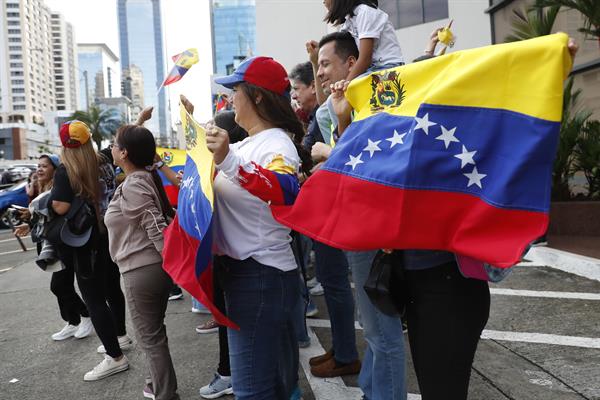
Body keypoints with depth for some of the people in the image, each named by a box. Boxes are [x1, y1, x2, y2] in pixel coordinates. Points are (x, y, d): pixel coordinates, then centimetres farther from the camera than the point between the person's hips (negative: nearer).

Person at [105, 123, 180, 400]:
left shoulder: (132, 186, -18)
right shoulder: (147, 177, 9)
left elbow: (156, 227, -24)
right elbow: (168, 216, 12)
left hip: (142, 270, -10)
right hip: (156, 265, 10)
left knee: (150, 336, 4)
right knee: (154, 331, 23)